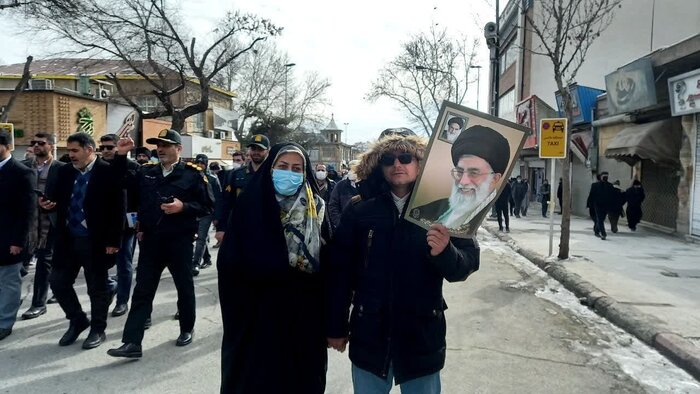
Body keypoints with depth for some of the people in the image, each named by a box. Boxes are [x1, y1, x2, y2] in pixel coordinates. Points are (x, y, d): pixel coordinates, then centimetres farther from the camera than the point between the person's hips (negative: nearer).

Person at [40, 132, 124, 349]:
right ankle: (78, 320, 31)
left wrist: (113, 241, -16)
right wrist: (50, 203, -7)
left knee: (97, 287, 7)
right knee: (58, 282, 10)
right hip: (68, 239, 6)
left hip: (95, 241, -6)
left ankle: (97, 330, 24)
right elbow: (60, 200, 17)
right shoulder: (65, 171, 7)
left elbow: (117, 210, -13)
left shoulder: (108, 172, -12)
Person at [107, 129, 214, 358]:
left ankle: (187, 329, 32)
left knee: (184, 286, 12)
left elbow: (208, 207, -7)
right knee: (142, 291, 3)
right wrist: (121, 156, 4)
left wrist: (183, 207, -22)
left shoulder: (193, 174, -6)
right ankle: (132, 343, 5)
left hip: (179, 241, -4)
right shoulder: (146, 172, 8)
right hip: (150, 240, 4)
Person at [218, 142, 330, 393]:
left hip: (304, 318, 3)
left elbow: (325, 267, 0)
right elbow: (230, 262, -14)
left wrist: (325, 319, -6)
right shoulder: (250, 204, -6)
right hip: (257, 316, -2)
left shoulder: (315, 209, 3)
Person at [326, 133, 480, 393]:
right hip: (369, 335, 1)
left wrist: (445, 252, -29)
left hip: (423, 336, 0)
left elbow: (467, 263, -8)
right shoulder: (359, 210, -4)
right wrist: (336, 327, 2)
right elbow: (339, 271, 0)